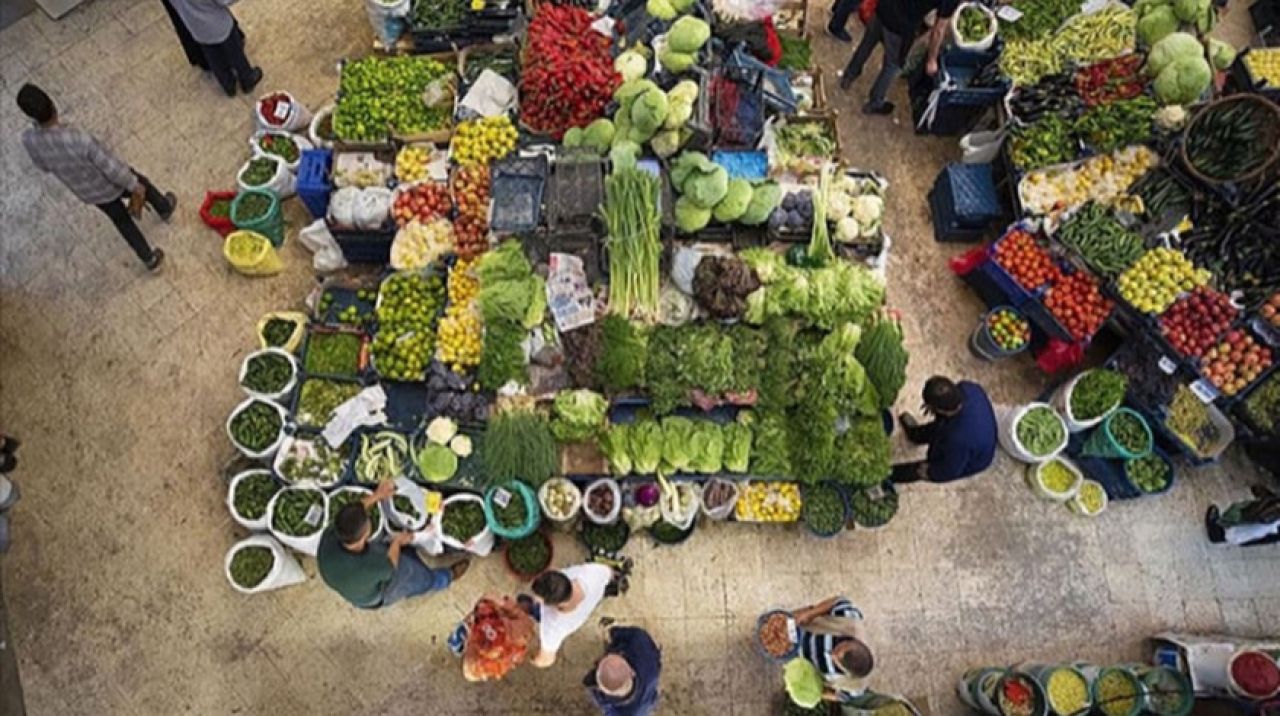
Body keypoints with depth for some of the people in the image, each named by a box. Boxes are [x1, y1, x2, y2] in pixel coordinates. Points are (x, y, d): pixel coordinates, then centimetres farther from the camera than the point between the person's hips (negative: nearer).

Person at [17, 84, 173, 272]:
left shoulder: (29, 140, -25)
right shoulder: (79, 139, -42)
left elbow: (43, 166, -3)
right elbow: (112, 168, -28)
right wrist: (135, 185, -12)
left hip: (86, 193, 5)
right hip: (111, 184, -4)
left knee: (121, 220, 29)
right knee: (143, 184, 30)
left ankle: (150, 259, 44)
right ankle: (165, 209, 60)